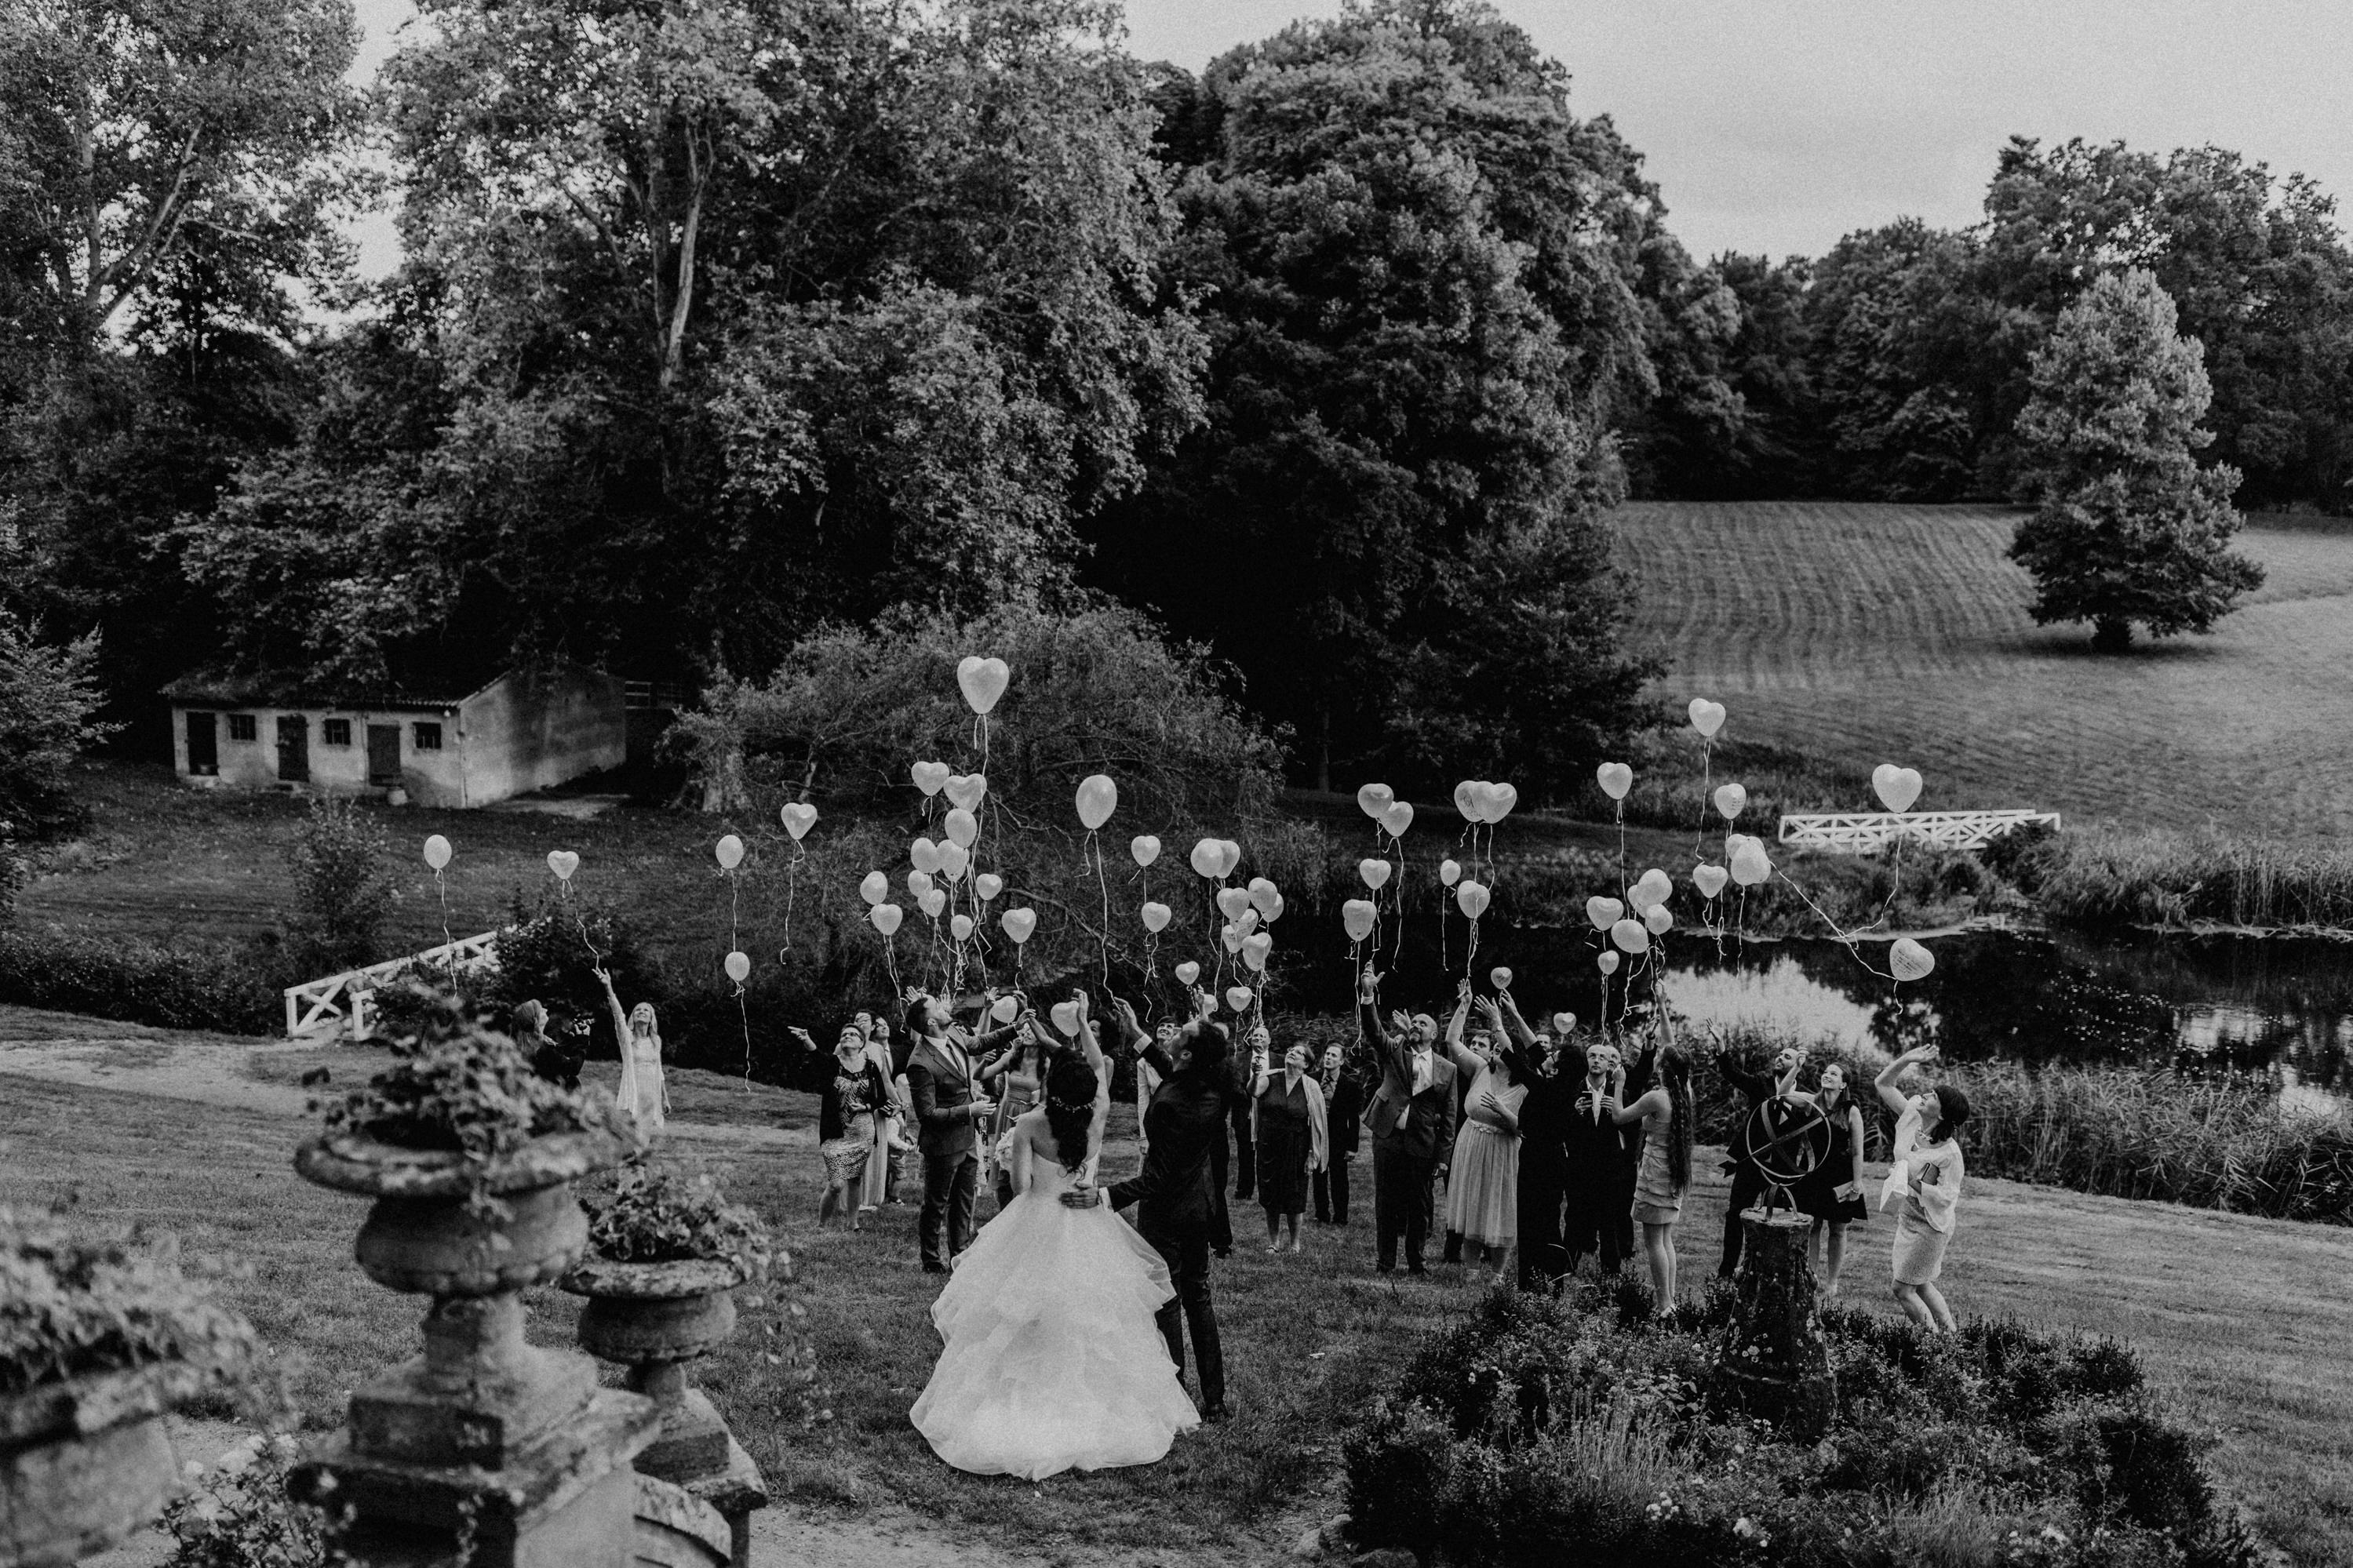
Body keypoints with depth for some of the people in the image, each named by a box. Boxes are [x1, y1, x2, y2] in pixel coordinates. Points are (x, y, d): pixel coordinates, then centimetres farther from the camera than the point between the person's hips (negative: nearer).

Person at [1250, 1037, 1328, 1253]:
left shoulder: (1311, 1087, -5)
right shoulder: (1271, 1078, -2)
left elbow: (1318, 1122, -4)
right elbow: (1254, 1092, -21)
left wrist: (1313, 1154, -6)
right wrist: (1256, 1074, -40)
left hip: (1296, 1149, -2)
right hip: (1268, 1145, 2)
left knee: (1293, 1197, 4)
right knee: (1269, 1195, 8)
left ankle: (1294, 1242, 20)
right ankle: (1273, 1241, 22)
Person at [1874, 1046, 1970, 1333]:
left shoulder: (1949, 1152, -26)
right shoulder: (1912, 1118, -7)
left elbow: (1947, 1197, -24)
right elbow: (1883, 1083, -2)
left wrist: (1910, 1180, -27)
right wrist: (1908, 1059, -13)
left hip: (1930, 1227, -8)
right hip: (1909, 1216, 8)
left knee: (1903, 1290, -1)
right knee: (1923, 1286, 20)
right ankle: (1952, 1335, 33)